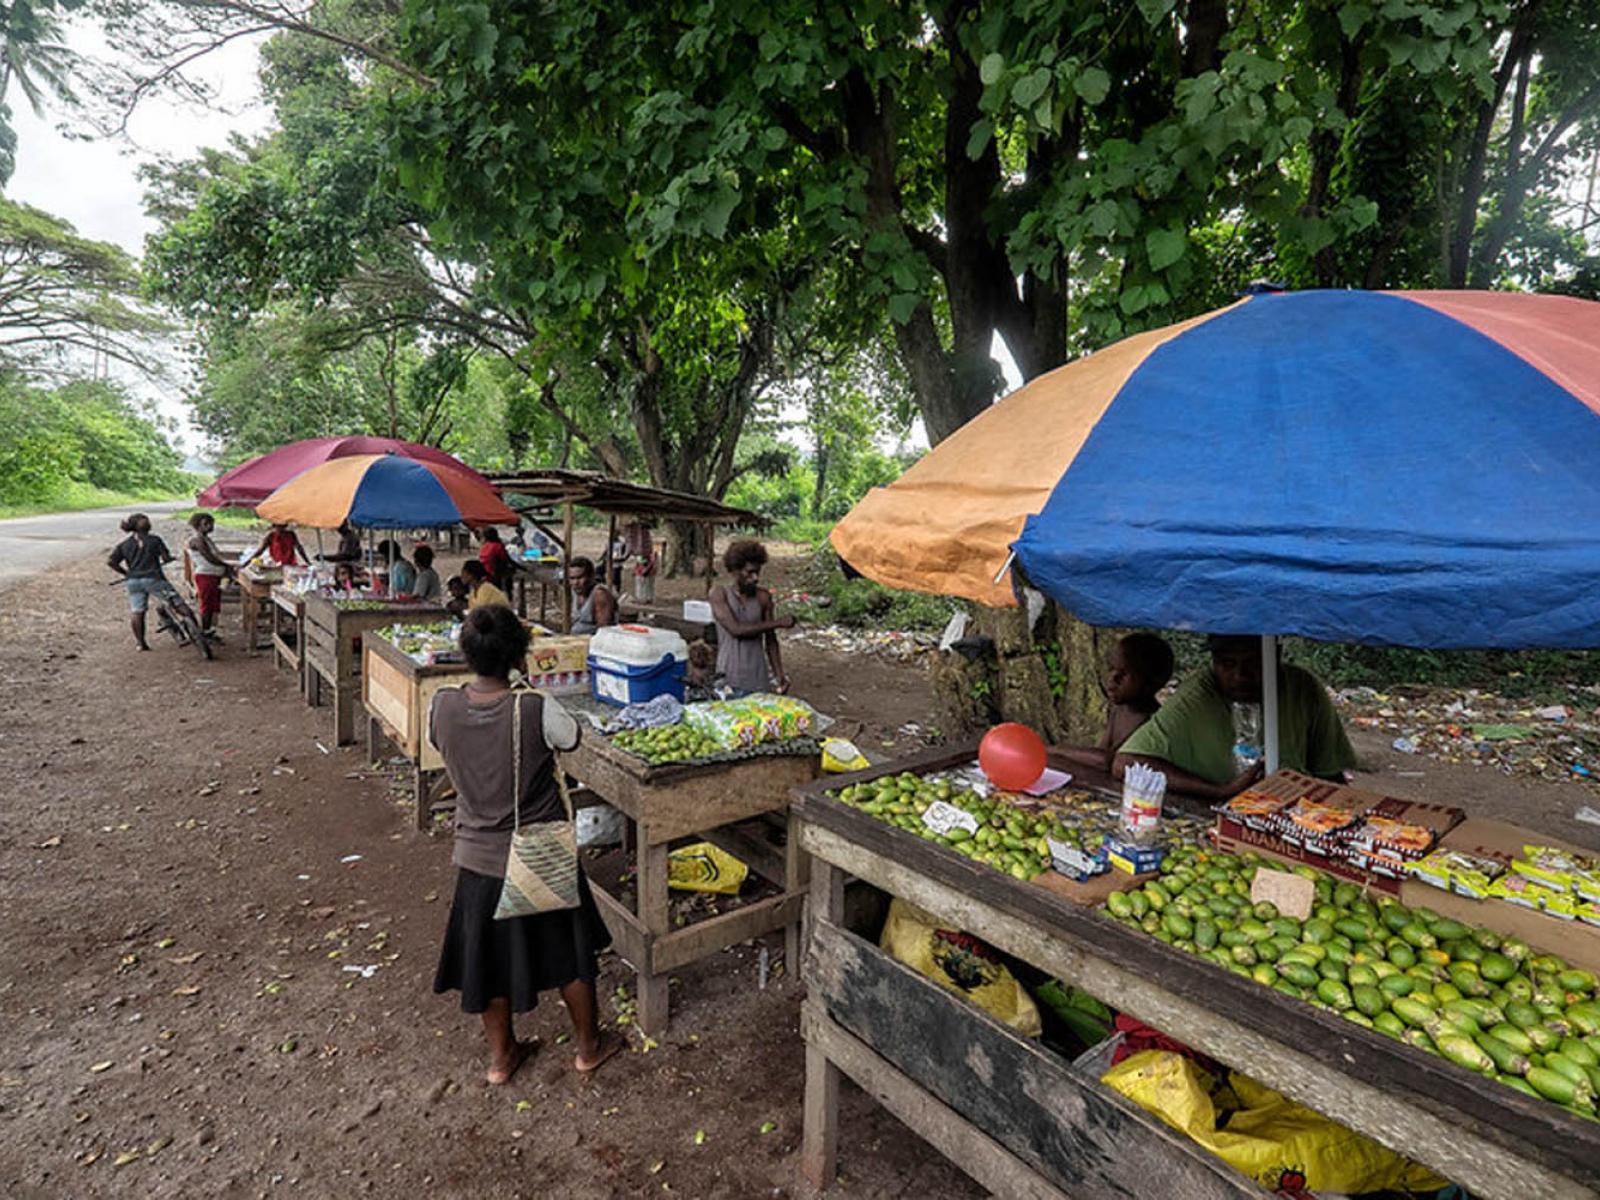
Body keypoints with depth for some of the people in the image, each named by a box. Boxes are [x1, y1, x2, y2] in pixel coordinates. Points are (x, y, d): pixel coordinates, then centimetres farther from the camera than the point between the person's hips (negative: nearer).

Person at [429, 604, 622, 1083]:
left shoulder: (442, 706, -15)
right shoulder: (535, 709, -26)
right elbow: (572, 738, -8)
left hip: (478, 859, 3)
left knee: (489, 954, 23)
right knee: (569, 953, 18)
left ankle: (501, 1055, 42)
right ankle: (589, 1046, 37)